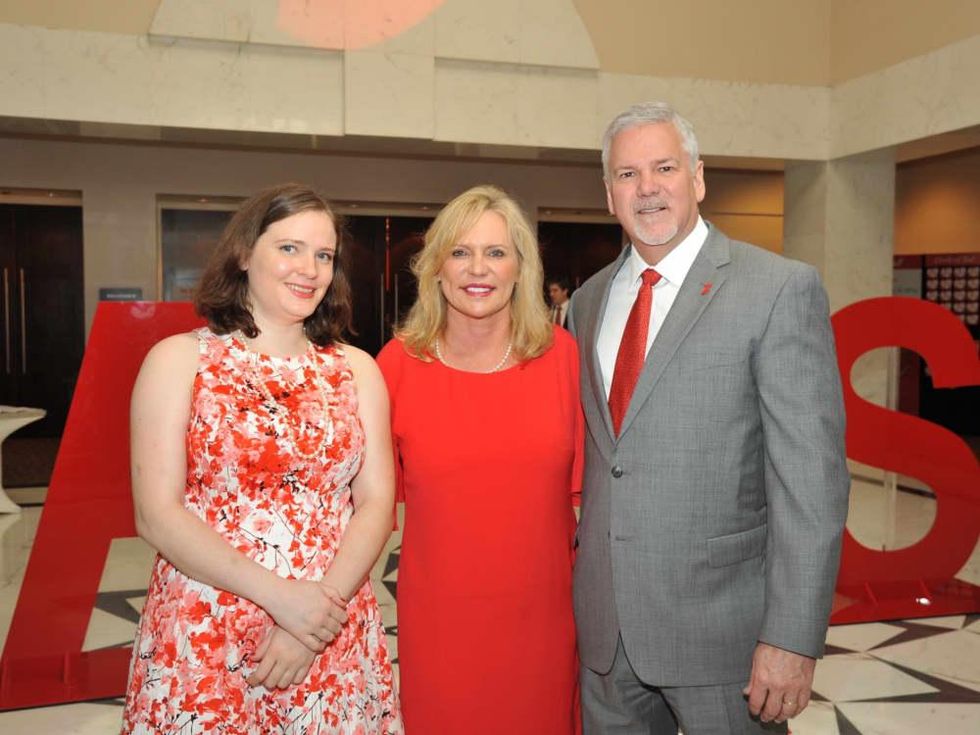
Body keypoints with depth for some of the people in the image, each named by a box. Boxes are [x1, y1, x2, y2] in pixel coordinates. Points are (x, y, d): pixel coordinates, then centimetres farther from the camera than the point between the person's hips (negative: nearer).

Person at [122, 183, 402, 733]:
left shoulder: (357, 370, 5)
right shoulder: (179, 360, -2)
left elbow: (376, 503, 0)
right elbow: (158, 515, -8)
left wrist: (317, 618, -13)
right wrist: (279, 595, -17)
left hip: (335, 643, 2)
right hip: (202, 644, -2)